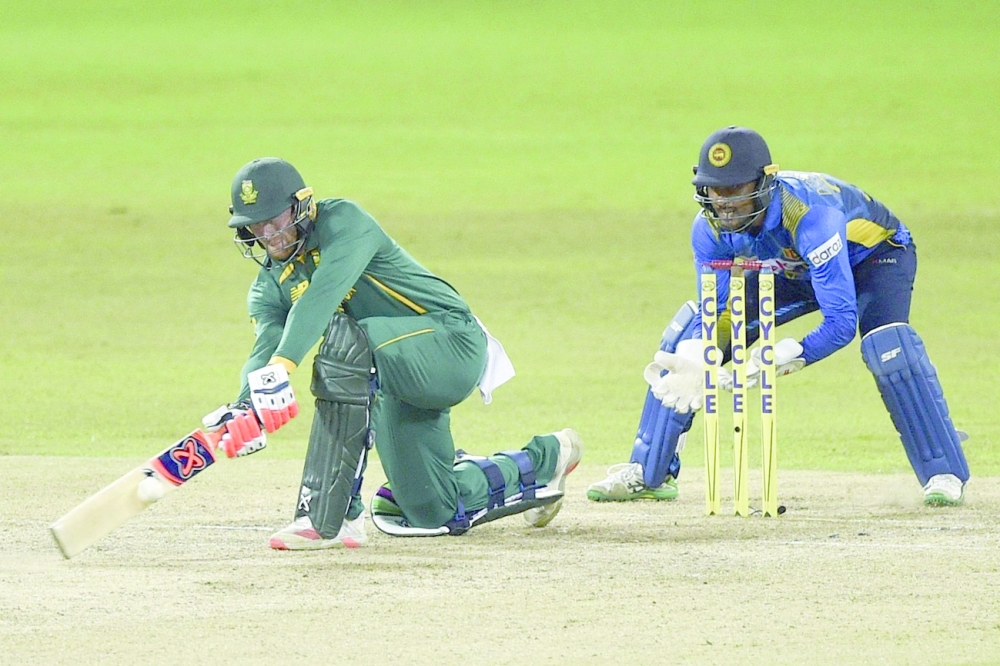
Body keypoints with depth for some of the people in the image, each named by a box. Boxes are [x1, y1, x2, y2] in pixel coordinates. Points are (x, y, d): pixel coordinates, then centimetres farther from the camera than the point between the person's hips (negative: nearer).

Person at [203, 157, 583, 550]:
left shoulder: (342, 221, -14)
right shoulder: (268, 288, 7)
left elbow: (323, 293, -33)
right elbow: (266, 347, -12)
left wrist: (281, 369, -48)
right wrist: (245, 408, -36)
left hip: (452, 341, -9)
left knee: (344, 340, -36)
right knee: (433, 513, 9)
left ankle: (327, 519, -37)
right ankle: (544, 461, 38)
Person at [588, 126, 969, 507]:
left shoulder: (809, 215, -42)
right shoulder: (710, 228, -24)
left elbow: (841, 322, -42)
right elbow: (714, 311, -16)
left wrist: (777, 364, -50)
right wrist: (694, 364, -37)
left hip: (875, 252, -6)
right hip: (793, 272, 6)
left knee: (886, 345, -35)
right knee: (687, 332, -5)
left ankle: (944, 473, -22)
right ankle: (649, 473, 6)